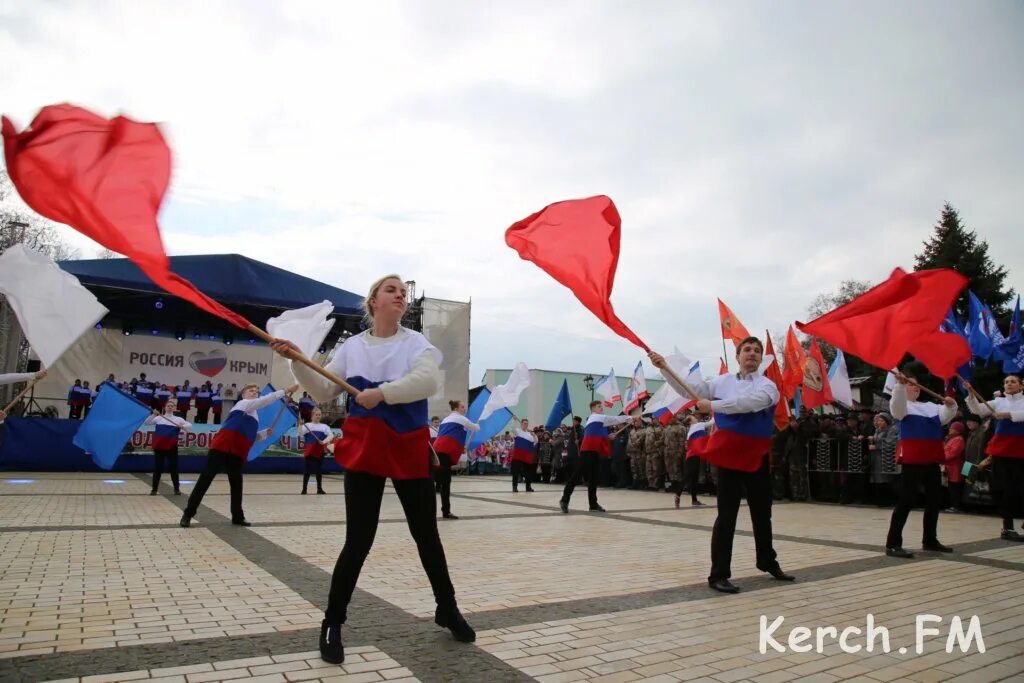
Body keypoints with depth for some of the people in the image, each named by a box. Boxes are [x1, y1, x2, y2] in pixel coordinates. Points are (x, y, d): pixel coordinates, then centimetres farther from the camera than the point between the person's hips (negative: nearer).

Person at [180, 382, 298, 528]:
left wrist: (267, 432, 13)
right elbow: (267, 399, -10)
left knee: (237, 484, 8)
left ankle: (238, 517, 15)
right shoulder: (243, 404, 5)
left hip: (237, 452, 8)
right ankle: (188, 513, -2)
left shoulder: (254, 415, 26)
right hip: (222, 447, -8)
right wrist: (285, 391, -14)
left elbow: (251, 437, 28)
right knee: (206, 478, -8)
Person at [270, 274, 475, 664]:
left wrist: (381, 392, -30)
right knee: (358, 540, -2)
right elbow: (324, 394, 3)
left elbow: (428, 380, -21)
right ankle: (332, 624, 17)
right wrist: (298, 362, -10)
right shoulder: (351, 347, 4)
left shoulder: (417, 343, -2)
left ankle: (447, 610, 31)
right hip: (364, 449, 0)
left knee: (426, 535, 11)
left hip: (410, 449, 0)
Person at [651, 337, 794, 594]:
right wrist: (665, 368, -5)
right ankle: (718, 574, 1)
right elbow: (690, 390, 4)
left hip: (757, 456, 1)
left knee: (762, 513, 18)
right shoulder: (722, 382, 4)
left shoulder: (767, 386, -3)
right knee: (727, 515, -4)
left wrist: (713, 405, -23)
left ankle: (768, 562, 40)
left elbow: (748, 403, -23)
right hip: (730, 454, -1)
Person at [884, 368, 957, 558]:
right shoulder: (902, 405, 1)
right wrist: (900, 384, -36)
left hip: (931, 459, 8)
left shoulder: (931, 406, 21)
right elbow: (896, 403, -21)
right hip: (912, 458, -7)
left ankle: (930, 540, 30)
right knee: (906, 500, -11)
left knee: (935, 499, 15)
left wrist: (951, 405, -10)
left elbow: (946, 416, 11)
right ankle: (893, 544, -10)